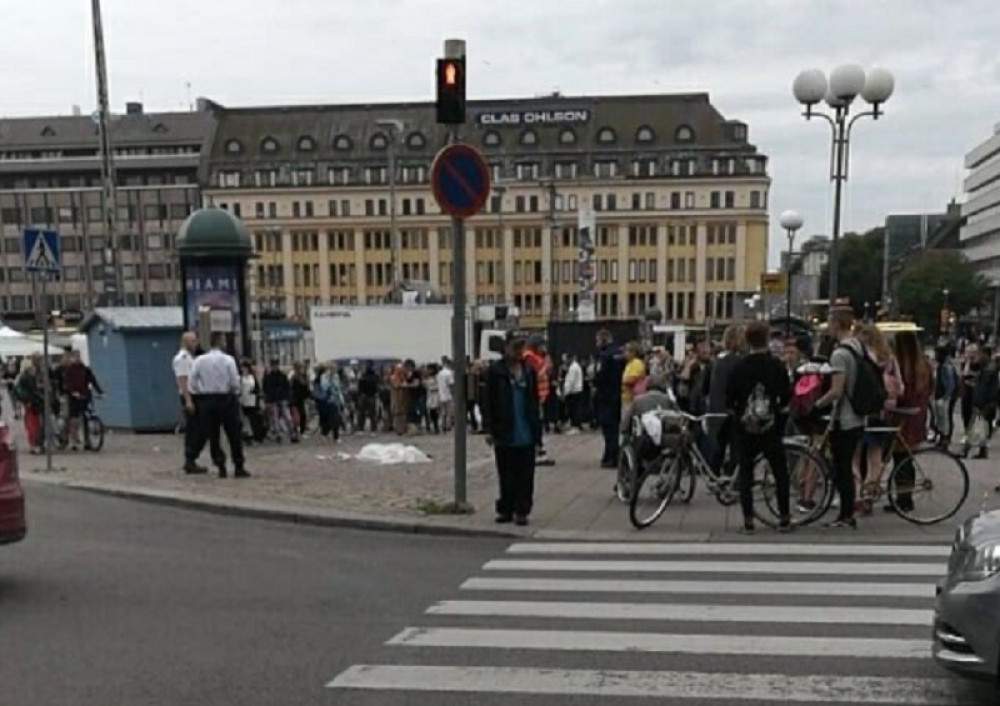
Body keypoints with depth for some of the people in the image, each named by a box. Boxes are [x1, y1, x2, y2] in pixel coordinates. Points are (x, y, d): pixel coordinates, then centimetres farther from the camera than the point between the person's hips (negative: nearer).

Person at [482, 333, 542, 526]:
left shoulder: (529, 371, 7)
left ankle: (521, 511, 11)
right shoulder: (495, 371, -2)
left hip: (526, 434, 2)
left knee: (525, 475, 3)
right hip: (504, 433, -2)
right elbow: (488, 401, -3)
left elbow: (535, 401, 10)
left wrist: (537, 432, 6)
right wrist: (488, 429, -10)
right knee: (506, 475, 7)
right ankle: (505, 510, 17)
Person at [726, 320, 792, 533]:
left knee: (745, 473, 7)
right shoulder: (777, 366, -5)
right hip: (770, 427, 0)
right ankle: (784, 517, 10)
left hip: (745, 427, 0)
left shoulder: (739, 367, -4)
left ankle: (748, 519, 4)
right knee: (780, 473, 11)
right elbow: (786, 396, -4)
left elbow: (729, 398, -3)